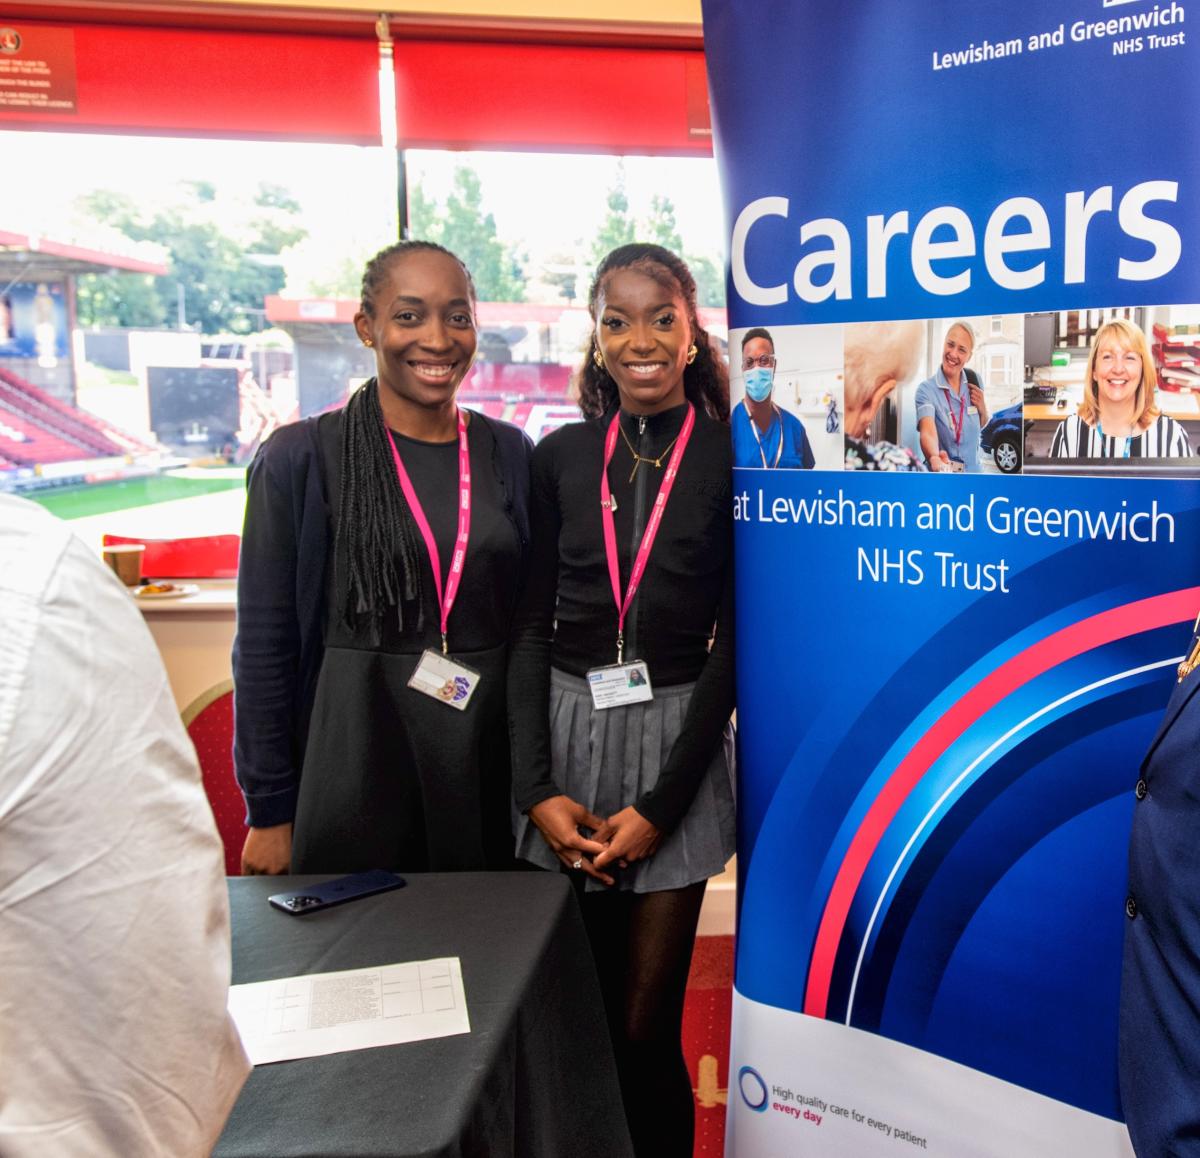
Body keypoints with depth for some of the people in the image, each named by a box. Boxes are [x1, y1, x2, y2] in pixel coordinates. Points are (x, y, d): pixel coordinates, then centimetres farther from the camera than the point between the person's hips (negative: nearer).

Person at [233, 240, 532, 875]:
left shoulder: (508, 454, 4)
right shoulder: (301, 459, -5)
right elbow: (263, 645, -3)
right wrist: (270, 811, -3)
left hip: (489, 760, 3)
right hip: (354, 757, -3)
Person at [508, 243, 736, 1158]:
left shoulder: (732, 457, -4)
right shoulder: (560, 457, 4)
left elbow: (735, 639, -5)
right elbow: (530, 627, 3)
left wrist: (661, 805, -9)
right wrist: (538, 787, -7)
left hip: (676, 745, -2)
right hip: (562, 738, 3)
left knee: (645, 1027, 4)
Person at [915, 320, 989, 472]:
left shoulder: (974, 383, -3)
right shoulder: (926, 389, -19)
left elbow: (981, 426, 11)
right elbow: (927, 432, -34)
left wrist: (982, 409, -10)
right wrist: (934, 458, -55)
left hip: (973, 469, 5)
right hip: (942, 475, -4)